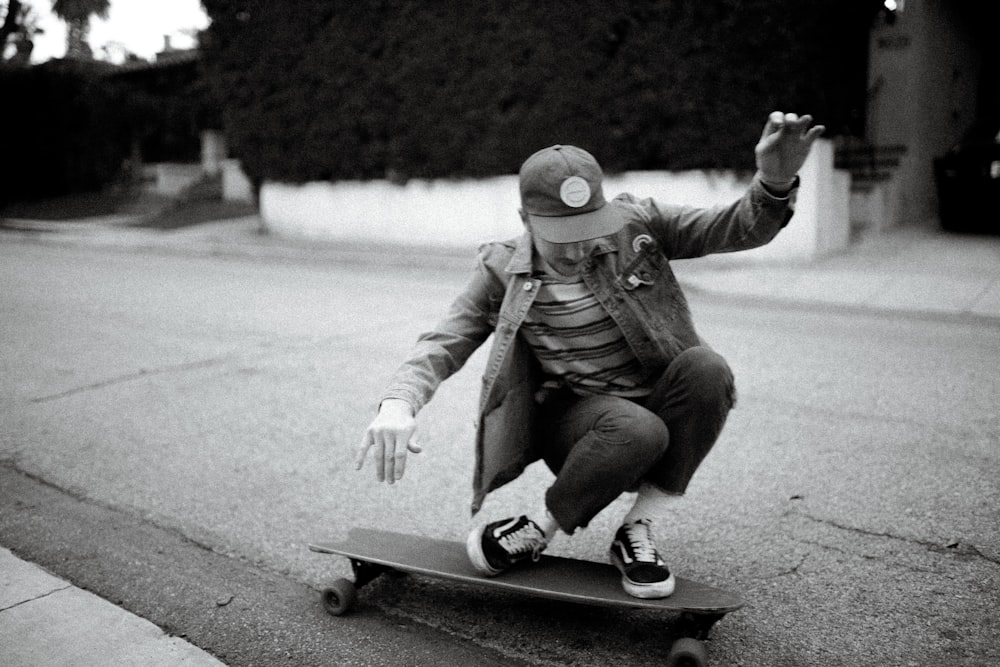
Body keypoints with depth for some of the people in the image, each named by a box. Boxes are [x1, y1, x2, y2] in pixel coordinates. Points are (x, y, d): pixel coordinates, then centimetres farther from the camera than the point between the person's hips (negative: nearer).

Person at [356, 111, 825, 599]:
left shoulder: (635, 224, -5)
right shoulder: (502, 272, -5)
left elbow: (738, 228, -9)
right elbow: (442, 345, -8)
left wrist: (775, 183, -32)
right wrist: (398, 402, -29)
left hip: (660, 409, 3)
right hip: (575, 421, -2)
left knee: (706, 368, -30)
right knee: (637, 430, -36)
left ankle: (637, 531, -13)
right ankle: (537, 532, -10)